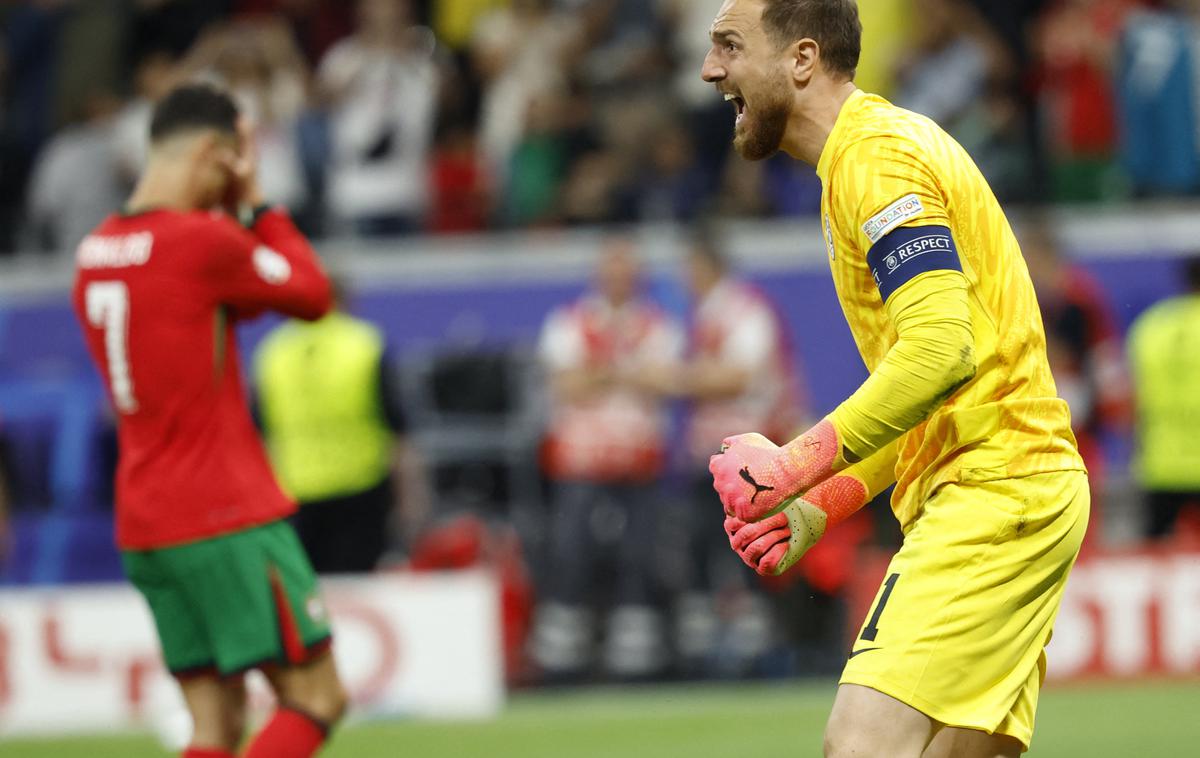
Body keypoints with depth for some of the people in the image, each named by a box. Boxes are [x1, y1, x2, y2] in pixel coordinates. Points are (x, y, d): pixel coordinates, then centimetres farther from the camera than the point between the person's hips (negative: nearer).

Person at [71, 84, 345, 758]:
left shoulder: (95, 251, 11)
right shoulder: (203, 241, -14)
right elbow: (313, 294, -1)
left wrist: (238, 209, 14)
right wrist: (255, 203, 7)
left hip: (143, 522, 8)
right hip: (228, 519, -8)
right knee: (316, 697, -3)